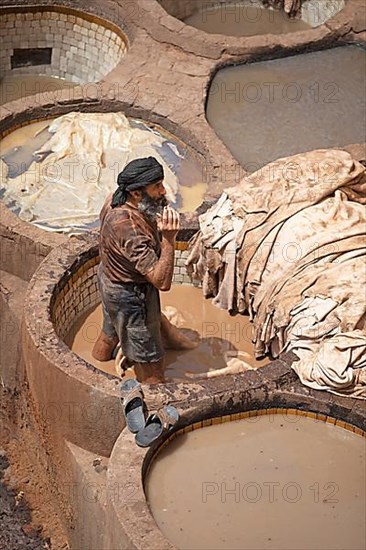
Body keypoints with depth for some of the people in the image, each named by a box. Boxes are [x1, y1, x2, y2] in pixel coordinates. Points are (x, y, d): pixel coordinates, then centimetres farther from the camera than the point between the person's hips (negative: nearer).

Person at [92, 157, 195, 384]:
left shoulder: (116, 200, -12)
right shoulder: (130, 229, -40)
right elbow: (162, 281, -40)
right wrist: (169, 239, -49)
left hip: (110, 278, 10)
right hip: (130, 295, -10)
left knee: (111, 329, 35)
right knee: (149, 356, 7)